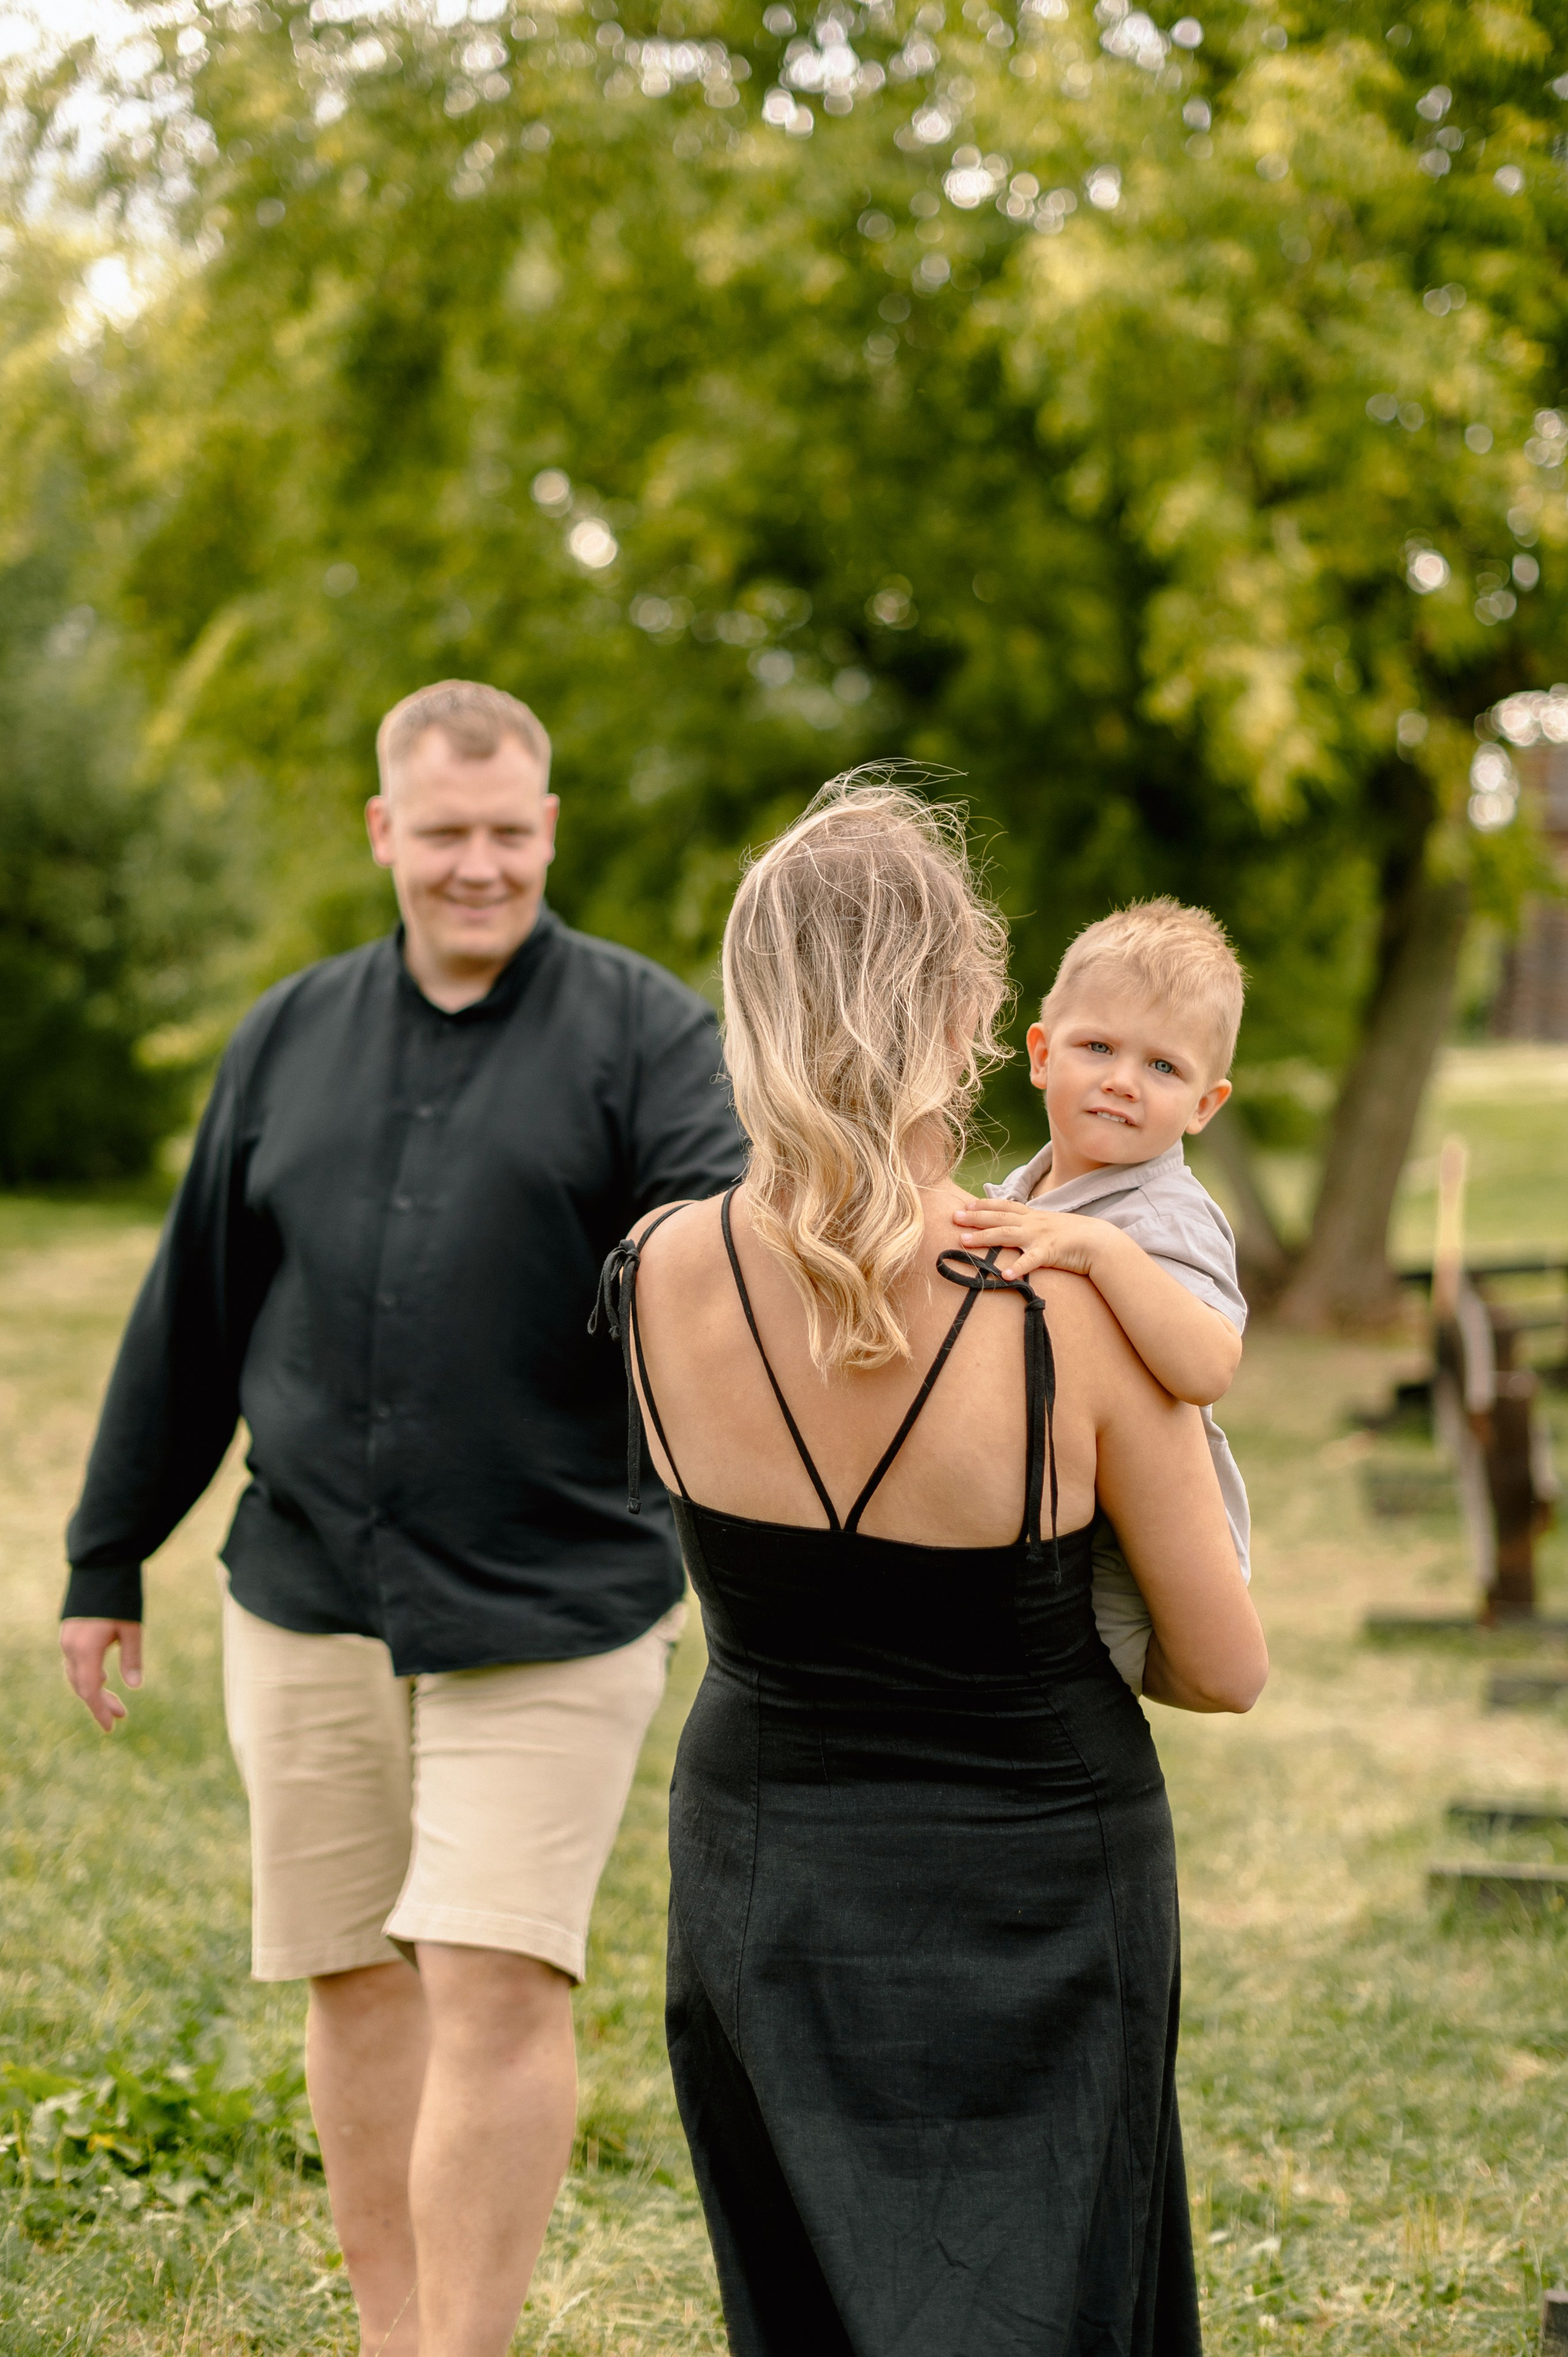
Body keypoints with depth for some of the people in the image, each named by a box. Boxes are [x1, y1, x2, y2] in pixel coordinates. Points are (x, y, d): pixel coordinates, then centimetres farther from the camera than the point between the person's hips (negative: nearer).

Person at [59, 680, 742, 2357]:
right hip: (307, 1599, 4)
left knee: (497, 1980, -9)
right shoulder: (291, 1038, 10)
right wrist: (108, 1556, 18)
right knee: (357, 1981, 11)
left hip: (550, 1612, -4)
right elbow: (195, 1311, 15)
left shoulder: (643, 1033, -2)